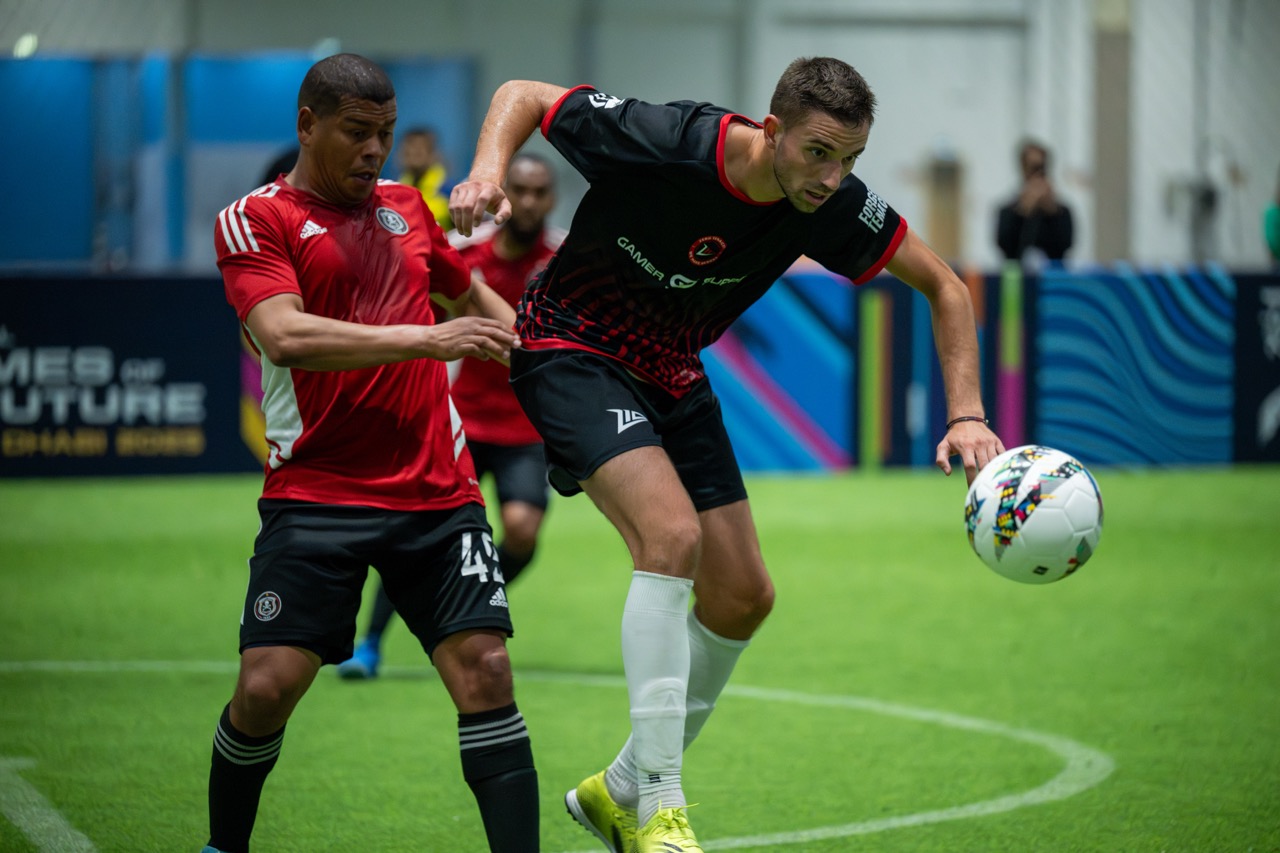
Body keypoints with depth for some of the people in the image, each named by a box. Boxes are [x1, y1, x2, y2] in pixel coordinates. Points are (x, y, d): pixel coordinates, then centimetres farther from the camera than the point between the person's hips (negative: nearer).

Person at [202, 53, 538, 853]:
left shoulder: (405, 205, 16)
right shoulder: (255, 219, -2)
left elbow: (471, 294, 35)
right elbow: (284, 335, -19)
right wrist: (425, 339, -23)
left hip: (439, 491, 4)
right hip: (315, 495, -4)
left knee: (485, 669, -9)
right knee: (267, 687, -9)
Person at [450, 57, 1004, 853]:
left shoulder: (834, 205, -16)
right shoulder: (665, 142, -29)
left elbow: (944, 286, -2)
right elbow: (523, 95, -14)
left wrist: (966, 415, -13)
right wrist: (488, 173, -33)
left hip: (672, 374, 7)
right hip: (574, 349, -7)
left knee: (744, 596, 5)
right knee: (671, 532, -28)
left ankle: (621, 789, 24)